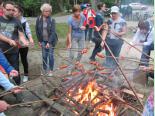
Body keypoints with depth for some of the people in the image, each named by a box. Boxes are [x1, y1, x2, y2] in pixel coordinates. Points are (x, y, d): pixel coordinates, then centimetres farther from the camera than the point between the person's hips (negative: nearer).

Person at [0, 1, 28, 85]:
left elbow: (21, 35, 1)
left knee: (15, 71, 7)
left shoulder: (16, 21, 2)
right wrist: (9, 41, -22)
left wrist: (24, 42, -21)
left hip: (13, 51, 0)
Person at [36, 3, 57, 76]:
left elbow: (53, 32, -17)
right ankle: (45, 70, 26)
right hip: (43, 40, 2)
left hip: (51, 40, -2)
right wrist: (39, 40, 2)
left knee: (50, 55, 5)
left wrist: (49, 42, -23)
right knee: (44, 55, 8)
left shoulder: (52, 20, -12)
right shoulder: (38, 19, -5)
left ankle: (50, 70, 21)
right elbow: (37, 30, 3)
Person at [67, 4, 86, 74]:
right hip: (74, 37, -3)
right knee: (72, 54, -4)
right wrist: (69, 43, -24)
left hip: (81, 36, 4)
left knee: (81, 52, 13)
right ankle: (70, 69, 8)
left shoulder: (83, 17, -16)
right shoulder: (70, 19, -25)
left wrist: (83, 27, -22)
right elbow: (69, 32, -21)